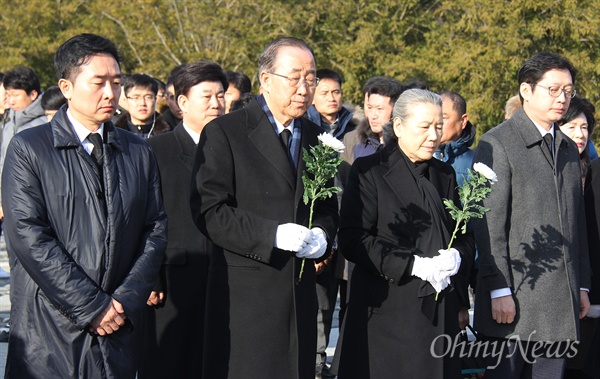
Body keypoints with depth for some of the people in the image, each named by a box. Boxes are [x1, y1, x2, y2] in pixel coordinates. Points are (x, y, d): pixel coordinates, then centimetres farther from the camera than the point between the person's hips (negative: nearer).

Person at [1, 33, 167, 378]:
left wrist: (126, 301, -6)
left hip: (120, 330, 3)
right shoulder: (28, 148, -2)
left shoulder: (138, 152, 13)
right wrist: (92, 306, -13)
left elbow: (156, 230, 9)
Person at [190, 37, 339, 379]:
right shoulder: (225, 133, -5)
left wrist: (322, 235, -1)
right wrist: (272, 234, -20)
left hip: (301, 289, 5)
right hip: (246, 291, -5)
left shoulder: (316, 138, 14)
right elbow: (208, 210, -12)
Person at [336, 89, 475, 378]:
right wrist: (412, 264, -18)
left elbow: (464, 236, 18)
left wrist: (457, 257, -6)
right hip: (387, 311, -5)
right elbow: (352, 239, -11)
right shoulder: (369, 171, -3)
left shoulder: (444, 175, 16)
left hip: (439, 312, 5)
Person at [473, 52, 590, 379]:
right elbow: (489, 225, -11)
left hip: (560, 302, 6)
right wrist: (499, 290, -16)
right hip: (515, 298, -6)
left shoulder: (569, 149, 16)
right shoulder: (497, 144, -6)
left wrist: (582, 286, 15)